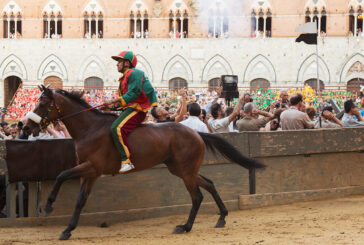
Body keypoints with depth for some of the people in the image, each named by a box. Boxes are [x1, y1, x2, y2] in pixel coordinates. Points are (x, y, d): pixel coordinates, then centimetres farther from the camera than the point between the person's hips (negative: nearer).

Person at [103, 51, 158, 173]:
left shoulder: (134, 74, -6)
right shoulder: (125, 77, 26)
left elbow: (133, 93, -18)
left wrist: (114, 101, -17)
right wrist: (110, 107, 11)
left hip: (137, 109, -11)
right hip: (130, 108, 11)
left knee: (117, 128, -29)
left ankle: (126, 161, -34)